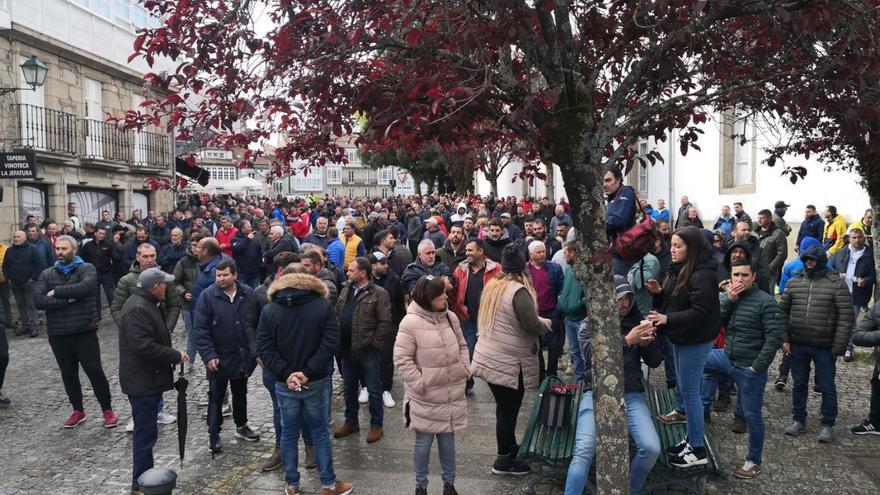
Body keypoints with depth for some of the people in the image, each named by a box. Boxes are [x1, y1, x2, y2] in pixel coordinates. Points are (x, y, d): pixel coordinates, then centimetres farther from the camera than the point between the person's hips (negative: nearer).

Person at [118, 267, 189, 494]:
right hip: (142, 381, -11)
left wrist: (172, 355, 10)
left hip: (148, 378, 11)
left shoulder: (146, 303, 11)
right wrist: (176, 356, -20)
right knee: (146, 433, -1)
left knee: (146, 430, 19)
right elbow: (144, 347, -29)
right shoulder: (138, 309, -22)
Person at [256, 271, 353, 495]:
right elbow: (331, 343, -14)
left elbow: (263, 347, -7)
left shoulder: (268, 309, -1)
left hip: (283, 383, 1)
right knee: (319, 431, 10)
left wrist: (286, 374, -10)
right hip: (316, 382, -1)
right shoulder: (324, 305, -7)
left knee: (288, 433, 13)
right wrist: (308, 372, -13)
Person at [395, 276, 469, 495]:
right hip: (425, 396, -5)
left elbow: (461, 346, 15)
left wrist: (465, 369, 4)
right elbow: (402, 358, -15)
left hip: (452, 393, 5)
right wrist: (420, 384, -17)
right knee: (423, 442, 8)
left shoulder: (450, 317, 3)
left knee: (448, 439, 16)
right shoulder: (411, 322, -16)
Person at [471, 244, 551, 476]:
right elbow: (532, 326, -21)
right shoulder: (518, 291, -18)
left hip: (489, 357, 7)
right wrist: (545, 323, 0)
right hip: (508, 363, -7)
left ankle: (510, 447, 35)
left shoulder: (492, 285, 6)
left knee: (504, 408, 20)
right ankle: (504, 461, 17)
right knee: (508, 410, 5)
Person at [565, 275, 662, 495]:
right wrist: (626, 341, -24)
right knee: (584, 450, -23)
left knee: (651, 448, -18)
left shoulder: (636, 322, 9)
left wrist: (647, 343, -11)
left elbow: (655, 362, 10)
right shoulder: (589, 325, 3)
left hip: (632, 395, 2)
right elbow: (593, 355, -15)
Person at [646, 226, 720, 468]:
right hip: (681, 337, 10)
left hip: (695, 341, -10)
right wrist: (659, 292, -4)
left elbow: (700, 313, -27)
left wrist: (668, 318, -34)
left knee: (689, 391, -4)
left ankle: (697, 449, 5)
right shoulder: (679, 271, 7)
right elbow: (672, 302, 16)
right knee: (683, 385, 20)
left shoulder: (702, 276, -22)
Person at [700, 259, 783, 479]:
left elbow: (774, 338, -17)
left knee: (752, 415, 5)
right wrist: (728, 300, -15)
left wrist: (757, 366, -18)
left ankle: (754, 461, 23)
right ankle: (703, 409, 21)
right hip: (727, 358, 6)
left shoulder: (766, 301, -15)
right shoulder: (726, 296, 5)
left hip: (750, 368, -6)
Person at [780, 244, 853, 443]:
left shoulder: (836, 284, -8)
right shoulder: (793, 283, 3)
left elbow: (846, 317, -10)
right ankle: (798, 419, 30)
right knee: (799, 384, 16)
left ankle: (827, 425, 22)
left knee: (827, 388, 7)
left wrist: (838, 347, -13)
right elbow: (782, 311, 8)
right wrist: (784, 338, 0)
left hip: (824, 348, -3)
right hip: (797, 345, 3)